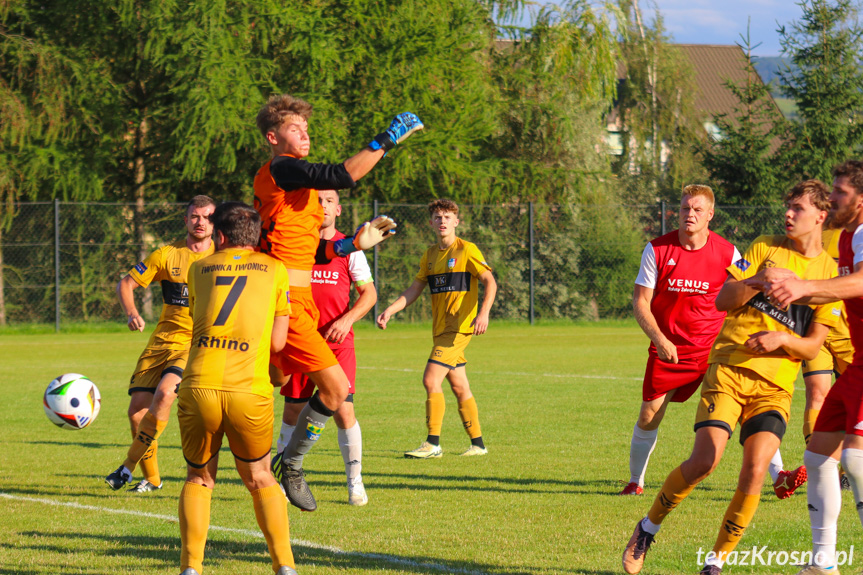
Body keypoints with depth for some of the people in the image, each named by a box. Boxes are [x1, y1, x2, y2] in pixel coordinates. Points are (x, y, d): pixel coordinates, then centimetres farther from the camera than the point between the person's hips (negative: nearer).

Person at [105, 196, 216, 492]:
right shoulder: (167, 255, 3)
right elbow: (126, 284, 10)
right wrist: (131, 313, -9)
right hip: (163, 340, 3)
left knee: (164, 393, -26)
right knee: (137, 408, -6)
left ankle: (128, 466, -16)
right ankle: (151, 478, 14)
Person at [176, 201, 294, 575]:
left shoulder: (199, 269, 16)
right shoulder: (275, 270, 13)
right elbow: (277, 342, 12)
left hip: (198, 387, 0)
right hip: (250, 391, 0)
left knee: (198, 479, 20)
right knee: (260, 480, 19)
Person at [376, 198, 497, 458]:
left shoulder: (467, 250, -6)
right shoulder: (430, 255, 15)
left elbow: (490, 282, -10)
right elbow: (414, 290, 18)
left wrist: (483, 313, -24)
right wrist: (389, 311, 6)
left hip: (459, 327, -7)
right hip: (441, 327, 7)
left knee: (431, 379, -15)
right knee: (459, 387, 9)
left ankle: (433, 444, -13)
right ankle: (477, 443, 16)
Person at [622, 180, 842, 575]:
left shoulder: (831, 273, 7)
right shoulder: (765, 248, 7)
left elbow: (813, 346, 6)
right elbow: (723, 301, 2)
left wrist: (782, 339, -14)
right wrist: (759, 279, -14)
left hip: (775, 385, 1)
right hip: (729, 368, -1)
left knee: (755, 471, -17)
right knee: (705, 460, -17)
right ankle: (648, 529, 6)